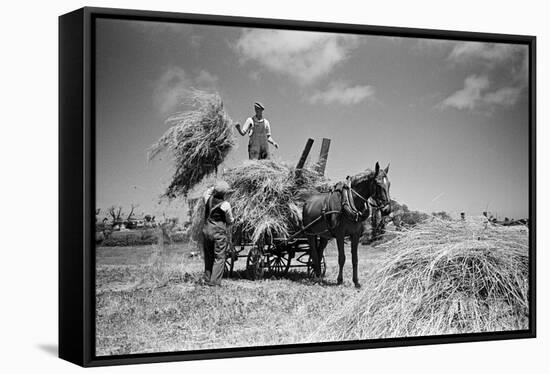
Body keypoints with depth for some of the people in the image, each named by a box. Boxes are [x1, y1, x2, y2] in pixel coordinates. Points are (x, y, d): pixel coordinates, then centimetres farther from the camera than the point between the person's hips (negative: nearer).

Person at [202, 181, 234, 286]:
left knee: (208, 257, 14)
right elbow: (230, 220, 0)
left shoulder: (209, 199, -1)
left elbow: (205, 194, 26)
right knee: (219, 258, -1)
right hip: (219, 232, -5)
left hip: (207, 230, 5)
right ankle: (215, 281, -7)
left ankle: (207, 280, 18)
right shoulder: (225, 205, -13)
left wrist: (214, 188, 18)